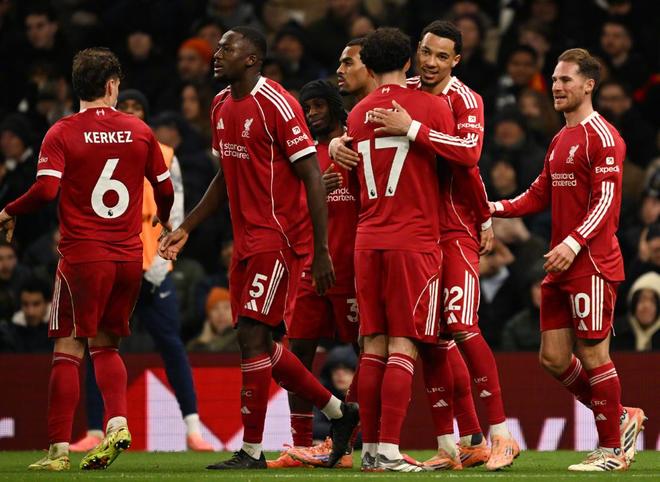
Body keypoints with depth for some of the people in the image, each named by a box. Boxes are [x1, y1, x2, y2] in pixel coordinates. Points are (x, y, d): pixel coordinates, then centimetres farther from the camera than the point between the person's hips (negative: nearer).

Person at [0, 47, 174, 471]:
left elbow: (45, 190, -16)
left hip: (83, 256, -3)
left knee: (68, 350, -1)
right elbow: (165, 189, 12)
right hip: (130, 256, 3)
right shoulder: (140, 131, 5)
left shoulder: (62, 133, -4)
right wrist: (166, 223, 34)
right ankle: (118, 421, -5)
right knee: (105, 345, 17)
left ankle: (59, 448, -6)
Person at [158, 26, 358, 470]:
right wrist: (186, 229, 19)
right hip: (246, 241, 9)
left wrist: (322, 251, -19)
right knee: (262, 345, 11)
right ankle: (340, 413, 26)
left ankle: (252, 451, -6)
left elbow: (313, 179, -16)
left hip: (279, 240, -9)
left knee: (252, 335, -11)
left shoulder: (277, 105, -15)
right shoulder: (221, 106, 11)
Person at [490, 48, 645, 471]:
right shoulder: (561, 140, 19)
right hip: (561, 266, 9)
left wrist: (574, 243, -26)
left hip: (592, 264, -9)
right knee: (554, 357, 7)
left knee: (592, 356, -5)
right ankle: (621, 419, 22)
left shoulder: (602, 136, -9)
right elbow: (539, 196, 21)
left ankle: (611, 450, 5)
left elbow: (607, 201, -16)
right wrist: (493, 209, 7)